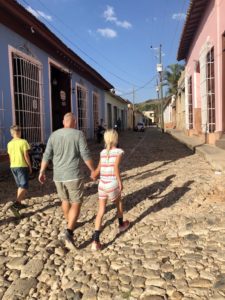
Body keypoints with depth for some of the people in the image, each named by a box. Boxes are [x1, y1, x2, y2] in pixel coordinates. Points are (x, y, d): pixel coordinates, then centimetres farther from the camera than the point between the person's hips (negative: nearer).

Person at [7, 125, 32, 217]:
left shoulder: (9, 144, 6)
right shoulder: (23, 142, -11)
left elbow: (10, 157, 10)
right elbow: (26, 156, -12)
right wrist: (30, 166, -3)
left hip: (13, 167, 7)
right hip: (22, 166, -6)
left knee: (20, 186, 19)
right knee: (24, 187, -6)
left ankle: (19, 204, 24)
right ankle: (15, 205, -21)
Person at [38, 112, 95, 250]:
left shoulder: (54, 135, 4)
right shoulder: (79, 134, -8)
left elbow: (47, 156, 4)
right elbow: (86, 155, -11)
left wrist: (42, 172, 15)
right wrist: (93, 170, 1)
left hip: (58, 176, 5)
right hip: (73, 176, -5)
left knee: (65, 200, 25)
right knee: (76, 204, 3)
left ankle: (71, 224, 43)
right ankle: (69, 232, -15)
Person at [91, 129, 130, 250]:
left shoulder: (103, 153, 6)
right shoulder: (119, 151, -8)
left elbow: (98, 169, 11)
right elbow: (116, 167, -21)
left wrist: (94, 175, 32)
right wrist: (120, 182, -13)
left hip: (102, 185, 4)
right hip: (112, 185, -3)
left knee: (100, 212, 7)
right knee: (119, 203, 26)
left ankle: (95, 241, 0)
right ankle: (121, 224, 49)